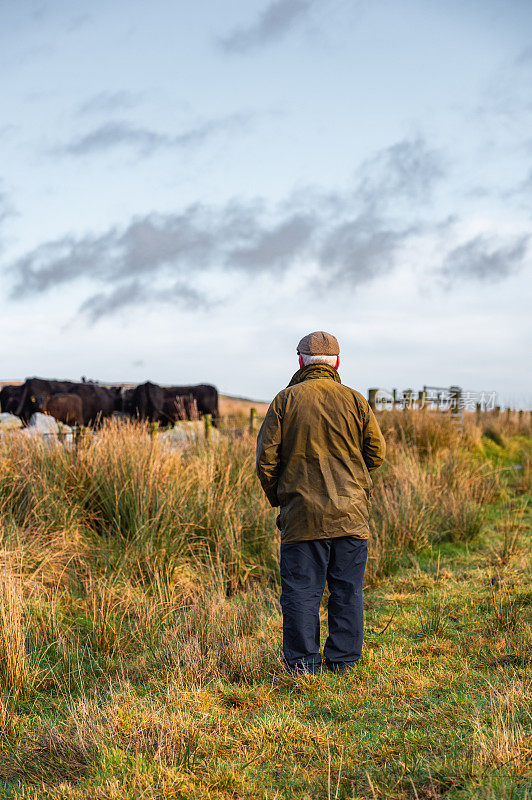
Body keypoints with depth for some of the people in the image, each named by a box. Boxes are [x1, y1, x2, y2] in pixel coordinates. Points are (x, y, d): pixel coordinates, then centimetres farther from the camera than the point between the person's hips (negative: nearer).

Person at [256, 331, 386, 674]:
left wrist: (277, 496, 12)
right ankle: (343, 660, 12)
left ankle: (303, 662, 5)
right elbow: (377, 454, 6)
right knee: (347, 591, 8)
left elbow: (266, 455, -2)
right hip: (350, 515, 1)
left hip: (301, 514, -1)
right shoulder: (355, 401, 2)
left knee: (301, 590, 4)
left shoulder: (285, 400, -1)